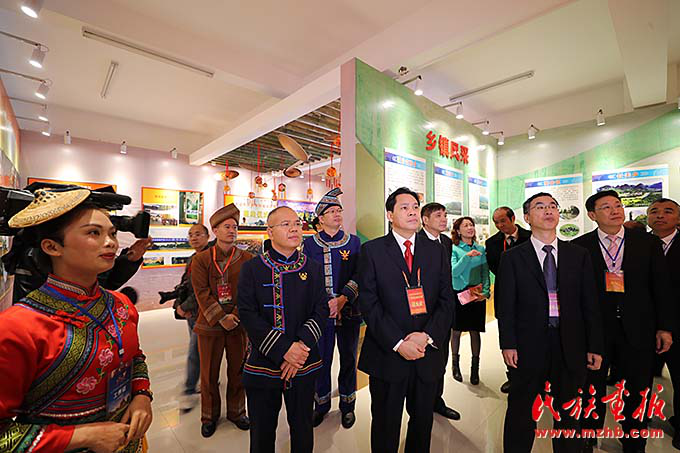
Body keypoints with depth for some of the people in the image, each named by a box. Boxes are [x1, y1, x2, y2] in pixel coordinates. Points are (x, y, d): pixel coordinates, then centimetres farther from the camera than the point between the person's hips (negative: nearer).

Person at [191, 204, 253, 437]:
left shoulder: (247, 259, 0)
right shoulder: (201, 259, -1)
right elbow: (202, 293, -8)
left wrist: (236, 316, -14)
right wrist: (221, 318, -15)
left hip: (239, 324, 1)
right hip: (210, 324, 0)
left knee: (237, 371, 14)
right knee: (209, 374, 13)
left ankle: (236, 411, 35)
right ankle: (209, 416, 35)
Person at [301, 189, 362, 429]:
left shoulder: (354, 241, 2)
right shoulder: (310, 243, 2)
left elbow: (358, 276, -2)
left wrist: (342, 298, -16)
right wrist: (323, 304, -12)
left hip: (349, 310, 1)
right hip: (320, 311, 0)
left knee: (348, 358, 13)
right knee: (321, 358, 10)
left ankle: (347, 404, 34)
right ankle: (322, 402, 35)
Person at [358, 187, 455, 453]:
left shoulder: (437, 252, 5)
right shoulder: (372, 251, -6)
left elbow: (446, 301, 1)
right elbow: (369, 304, -11)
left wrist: (427, 336, -13)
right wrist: (398, 343, -17)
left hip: (428, 355, 3)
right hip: (387, 355, -3)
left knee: (423, 422, 22)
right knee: (385, 425, 17)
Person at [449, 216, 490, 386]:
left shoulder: (481, 249, 6)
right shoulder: (453, 249, -3)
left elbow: (485, 272, 5)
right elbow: (454, 272, -11)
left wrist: (485, 291, -8)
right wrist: (467, 256, -21)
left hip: (477, 295, 2)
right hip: (458, 294, -2)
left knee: (475, 331, 6)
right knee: (456, 330, 7)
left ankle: (475, 368, 20)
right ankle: (455, 364, 25)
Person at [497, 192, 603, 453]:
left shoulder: (579, 255, 5)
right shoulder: (512, 258, -4)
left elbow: (590, 304, 5)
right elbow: (505, 305, -5)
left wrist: (595, 346, 2)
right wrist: (508, 344, -9)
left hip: (570, 346, 3)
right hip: (528, 346, -2)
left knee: (569, 413, 19)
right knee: (521, 412, 13)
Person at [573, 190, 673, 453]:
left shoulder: (648, 243, 2)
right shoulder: (579, 247, -6)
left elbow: (661, 287, 4)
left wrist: (665, 327, 1)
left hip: (637, 330, 2)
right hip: (593, 330, -1)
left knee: (637, 392, 16)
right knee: (592, 390, 14)